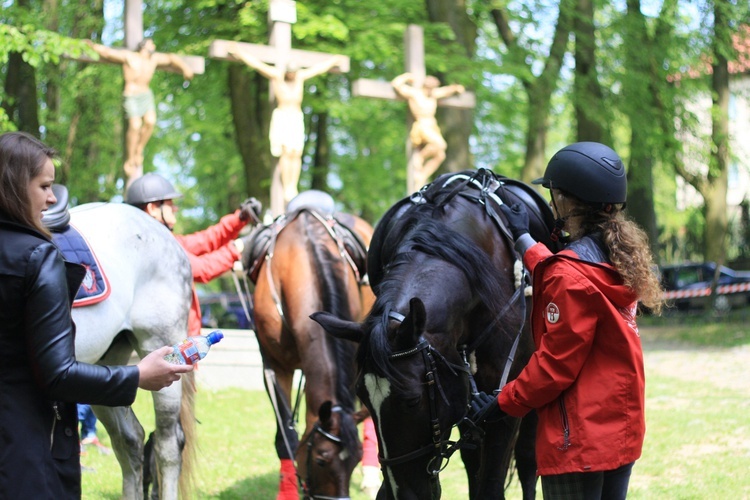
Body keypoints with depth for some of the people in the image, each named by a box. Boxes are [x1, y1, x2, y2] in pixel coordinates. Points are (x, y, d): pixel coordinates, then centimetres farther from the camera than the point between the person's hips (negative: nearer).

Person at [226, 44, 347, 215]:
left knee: (296, 154, -6)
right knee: (286, 152, -15)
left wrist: (333, 61, 38)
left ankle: (293, 189, -3)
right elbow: (257, 64, 0)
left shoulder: (300, 77, 13)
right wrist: (239, 53, -3)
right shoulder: (276, 75, 2)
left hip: (297, 118, 4)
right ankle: (286, 189, -15)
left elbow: (319, 68, 26)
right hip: (281, 117, -4)